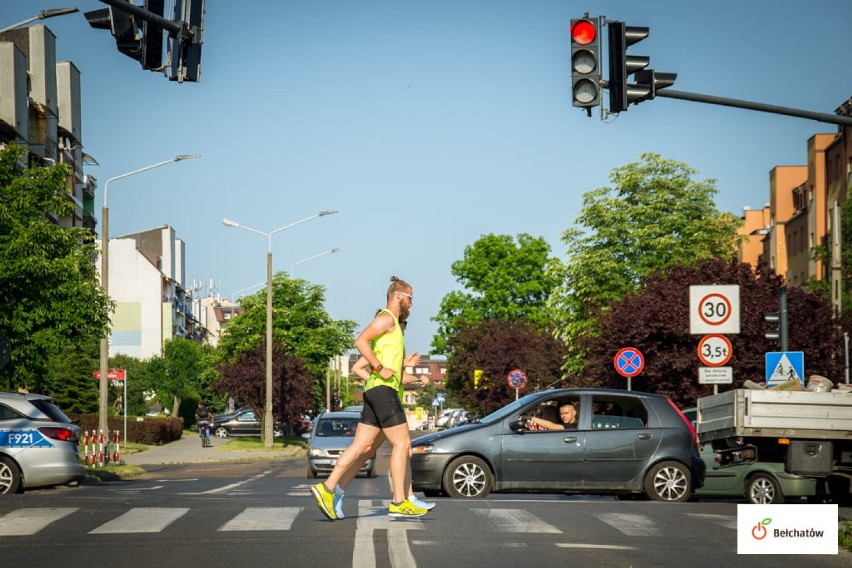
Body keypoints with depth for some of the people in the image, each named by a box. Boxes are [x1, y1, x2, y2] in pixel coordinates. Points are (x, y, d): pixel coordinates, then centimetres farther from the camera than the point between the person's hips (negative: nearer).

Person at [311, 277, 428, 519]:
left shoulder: (393, 324, 25)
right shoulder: (386, 318, -7)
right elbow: (360, 341, -22)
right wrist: (380, 369, -21)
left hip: (376, 390, 10)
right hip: (382, 388, -10)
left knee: (361, 446, 3)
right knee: (402, 443, -7)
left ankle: (327, 488, -3)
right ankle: (399, 503, -5)